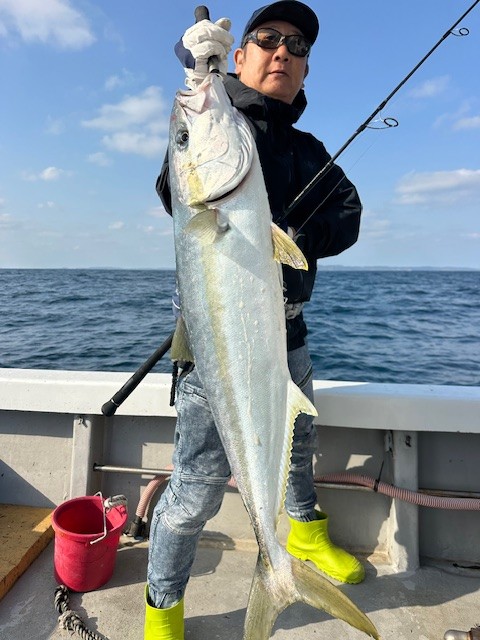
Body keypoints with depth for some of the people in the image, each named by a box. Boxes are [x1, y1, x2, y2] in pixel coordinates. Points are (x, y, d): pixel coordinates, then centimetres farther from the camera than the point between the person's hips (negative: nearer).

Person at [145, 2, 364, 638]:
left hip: (286, 329, 7)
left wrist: (286, 238, -20)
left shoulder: (309, 150, 13)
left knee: (298, 447, 25)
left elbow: (346, 221, -2)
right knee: (199, 484, -5)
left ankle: (306, 532, 54)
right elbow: (182, 197, -23)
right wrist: (198, 87, -34)